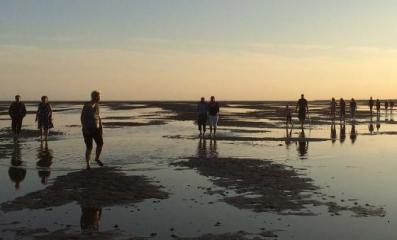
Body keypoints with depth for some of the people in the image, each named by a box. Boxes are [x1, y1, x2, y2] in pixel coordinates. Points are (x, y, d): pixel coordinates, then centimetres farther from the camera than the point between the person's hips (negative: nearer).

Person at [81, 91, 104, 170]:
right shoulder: (87, 106, -16)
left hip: (96, 128, 6)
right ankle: (88, 165, 11)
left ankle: (97, 158, 26)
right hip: (88, 129, -6)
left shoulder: (97, 105, 6)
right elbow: (82, 118, -16)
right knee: (89, 148, -5)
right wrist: (85, 129, -22)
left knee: (100, 144, 1)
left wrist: (101, 127, 9)